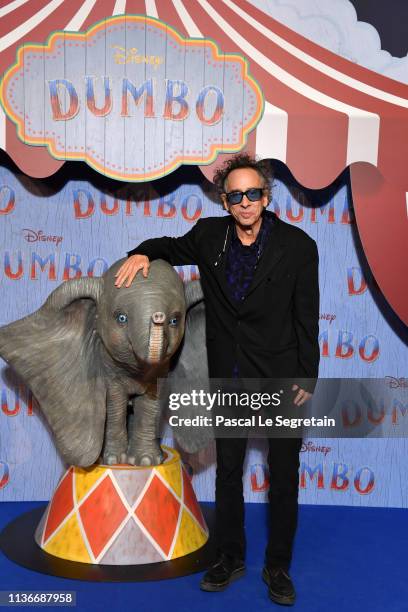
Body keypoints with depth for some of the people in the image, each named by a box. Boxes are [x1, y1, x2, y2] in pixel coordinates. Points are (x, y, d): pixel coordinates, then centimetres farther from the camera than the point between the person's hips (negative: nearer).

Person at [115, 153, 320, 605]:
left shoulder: (297, 246, -13)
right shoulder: (209, 235, -4)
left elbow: (307, 318, -8)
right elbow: (174, 248, 16)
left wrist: (308, 378, -6)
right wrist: (143, 252, -6)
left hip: (282, 379, -3)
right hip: (228, 375, 3)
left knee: (284, 474, 9)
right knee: (227, 470, 15)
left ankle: (277, 566, 29)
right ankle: (230, 557, 35)